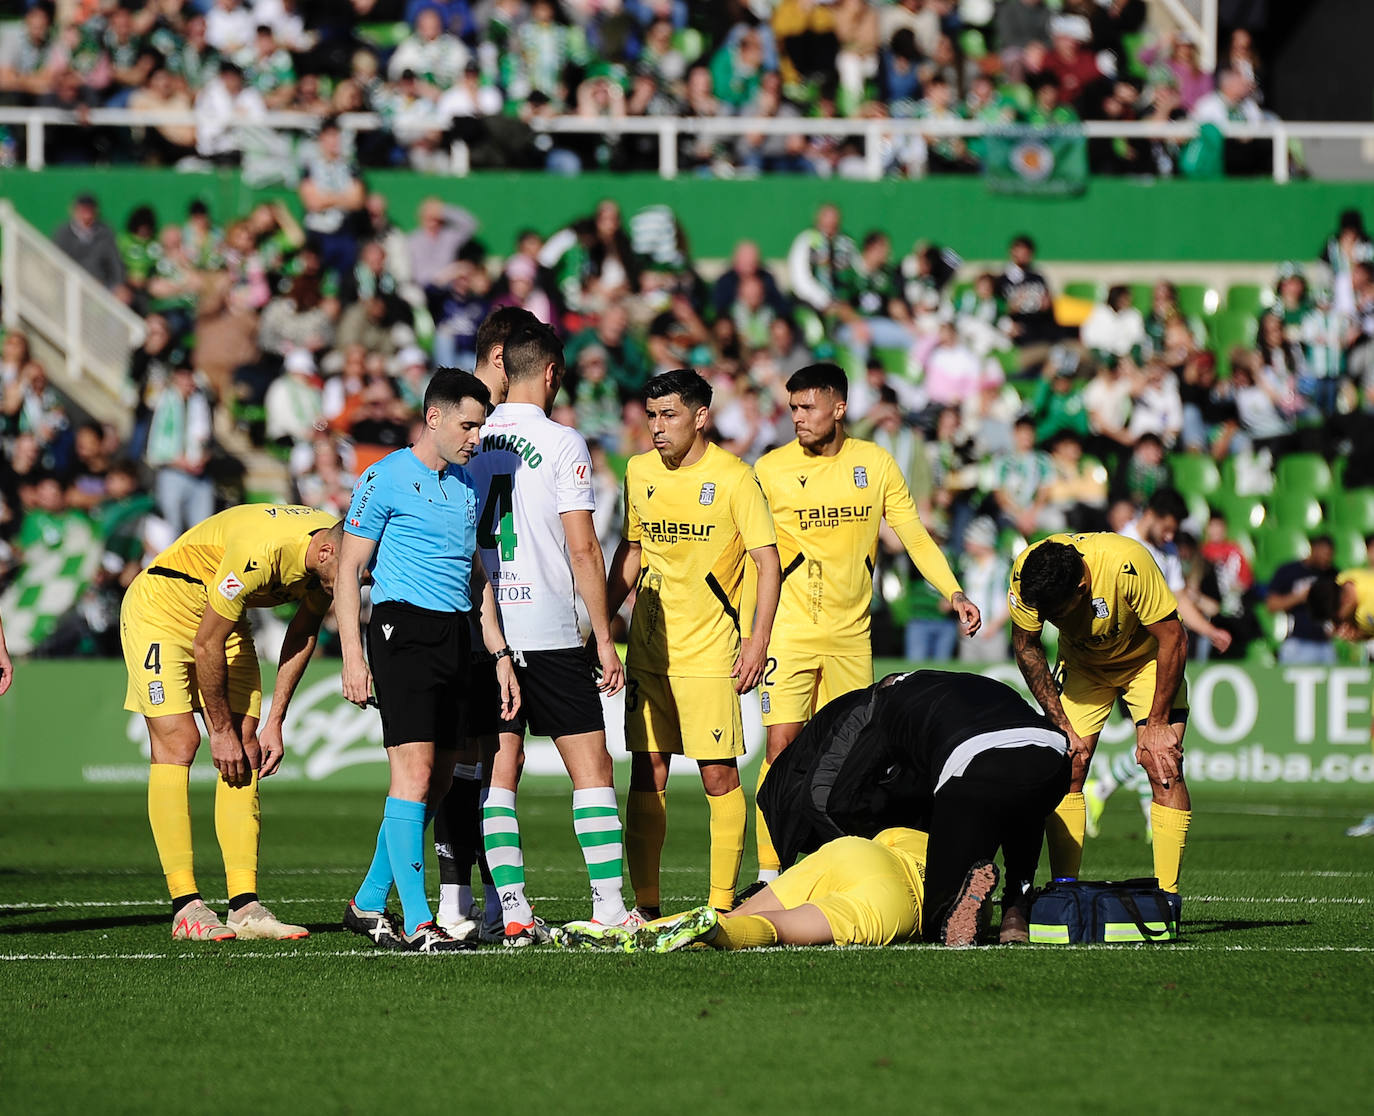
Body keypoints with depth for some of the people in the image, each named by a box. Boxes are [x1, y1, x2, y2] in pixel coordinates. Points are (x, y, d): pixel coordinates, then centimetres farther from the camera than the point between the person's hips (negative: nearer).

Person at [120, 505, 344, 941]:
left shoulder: (338, 553, -14)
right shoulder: (263, 549, -37)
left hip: (225, 620, 7)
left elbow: (303, 633, 3)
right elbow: (206, 644, -27)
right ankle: (185, 908, -16)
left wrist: (274, 722, 1)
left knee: (245, 745, -3)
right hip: (161, 608, -7)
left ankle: (245, 906, -7)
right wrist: (221, 730, -16)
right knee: (177, 741, -14)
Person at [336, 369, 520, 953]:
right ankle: (416, 922, -16)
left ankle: (368, 903, 19)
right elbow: (349, 568, -6)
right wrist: (353, 657, -13)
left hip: (455, 637, 8)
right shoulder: (386, 478, -5)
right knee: (414, 770, -14)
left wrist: (500, 653, 19)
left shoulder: (467, 487, 17)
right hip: (404, 628, -8)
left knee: (437, 780, 7)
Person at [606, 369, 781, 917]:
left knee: (719, 774, -5)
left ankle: (722, 904, 0)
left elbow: (768, 561, -8)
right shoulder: (639, 472, 8)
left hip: (710, 653, -4)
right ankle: (645, 906, 6)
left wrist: (758, 638, -16)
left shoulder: (733, 478, -7)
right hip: (648, 648, 5)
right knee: (647, 773, 3)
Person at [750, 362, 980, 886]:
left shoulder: (875, 463, 4)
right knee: (782, 748, -10)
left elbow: (915, 534, 7)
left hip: (851, 633, 3)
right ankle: (768, 877, -8)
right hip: (789, 631, -3)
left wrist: (954, 593, -6)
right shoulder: (771, 469, -3)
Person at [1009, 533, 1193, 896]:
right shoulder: (1024, 574, -27)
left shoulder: (1127, 564, -38)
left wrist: (1157, 723, -22)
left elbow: (1173, 639, -26)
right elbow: (1026, 647, -9)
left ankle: (1166, 896, -14)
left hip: (1146, 658, -3)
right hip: (1081, 660, 3)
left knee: (1163, 765, -17)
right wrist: (1062, 726, -14)